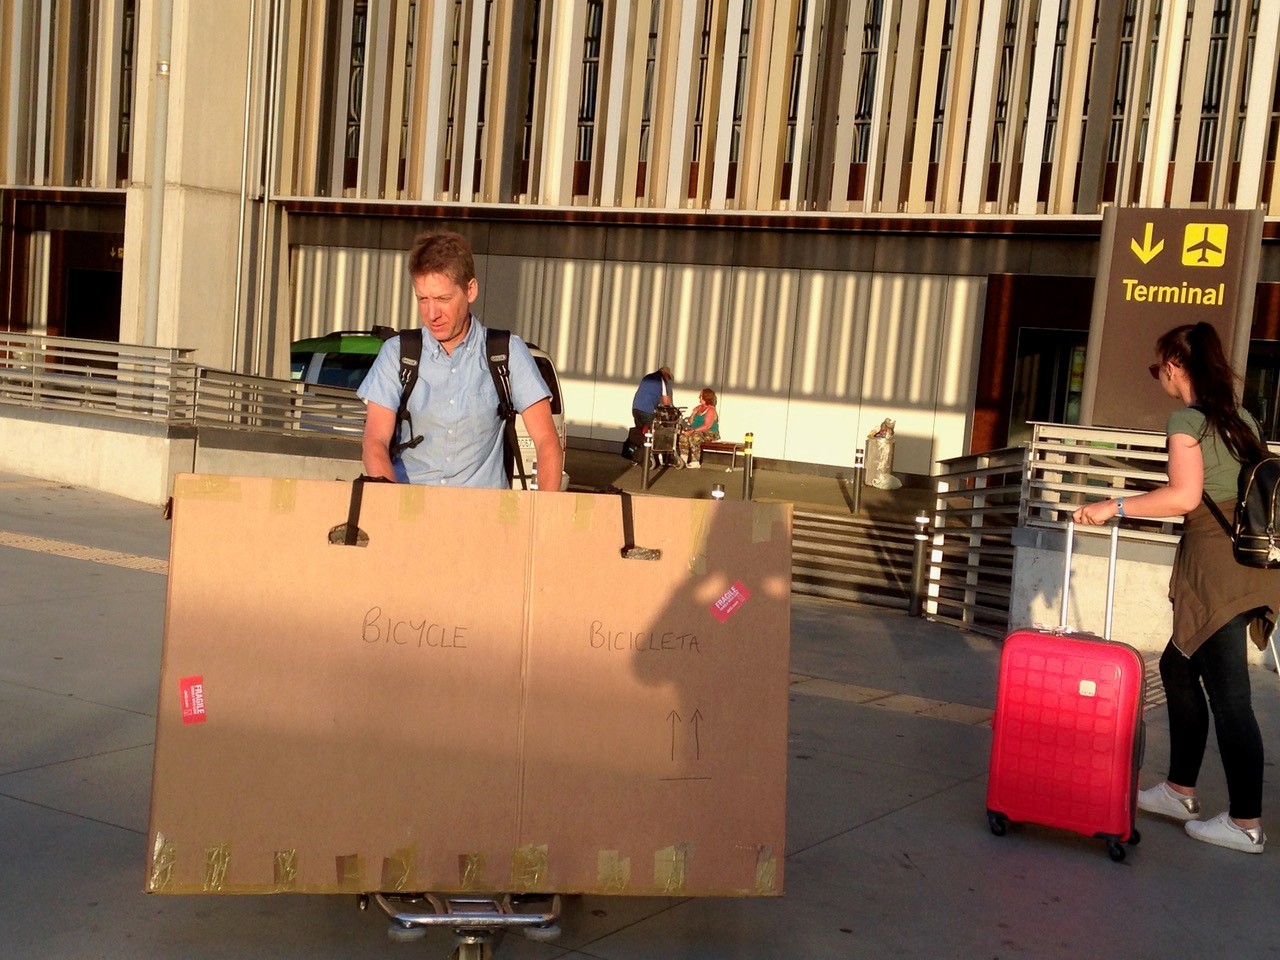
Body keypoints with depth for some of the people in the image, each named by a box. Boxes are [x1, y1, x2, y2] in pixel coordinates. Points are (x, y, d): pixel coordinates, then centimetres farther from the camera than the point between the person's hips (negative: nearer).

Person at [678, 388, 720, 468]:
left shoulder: (711, 410, -10)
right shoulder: (698, 408, 16)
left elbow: (706, 426, -20)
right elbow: (690, 422, 15)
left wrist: (693, 431, -25)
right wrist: (694, 413, -2)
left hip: (710, 434, -7)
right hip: (697, 432, 7)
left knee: (694, 437, -34)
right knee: (683, 435, -19)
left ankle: (695, 462, -32)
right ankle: (683, 458, -25)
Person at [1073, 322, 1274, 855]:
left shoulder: (1186, 418, -8)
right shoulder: (1239, 417, 17)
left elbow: (1186, 496, -18)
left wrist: (1115, 506, -11)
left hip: (1216, 560, -9)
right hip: (1250, 557, 9)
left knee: (1227, 692, -4)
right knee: (1179, 666, 18)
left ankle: (1246, 823, 1)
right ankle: (1180, 790, 24)